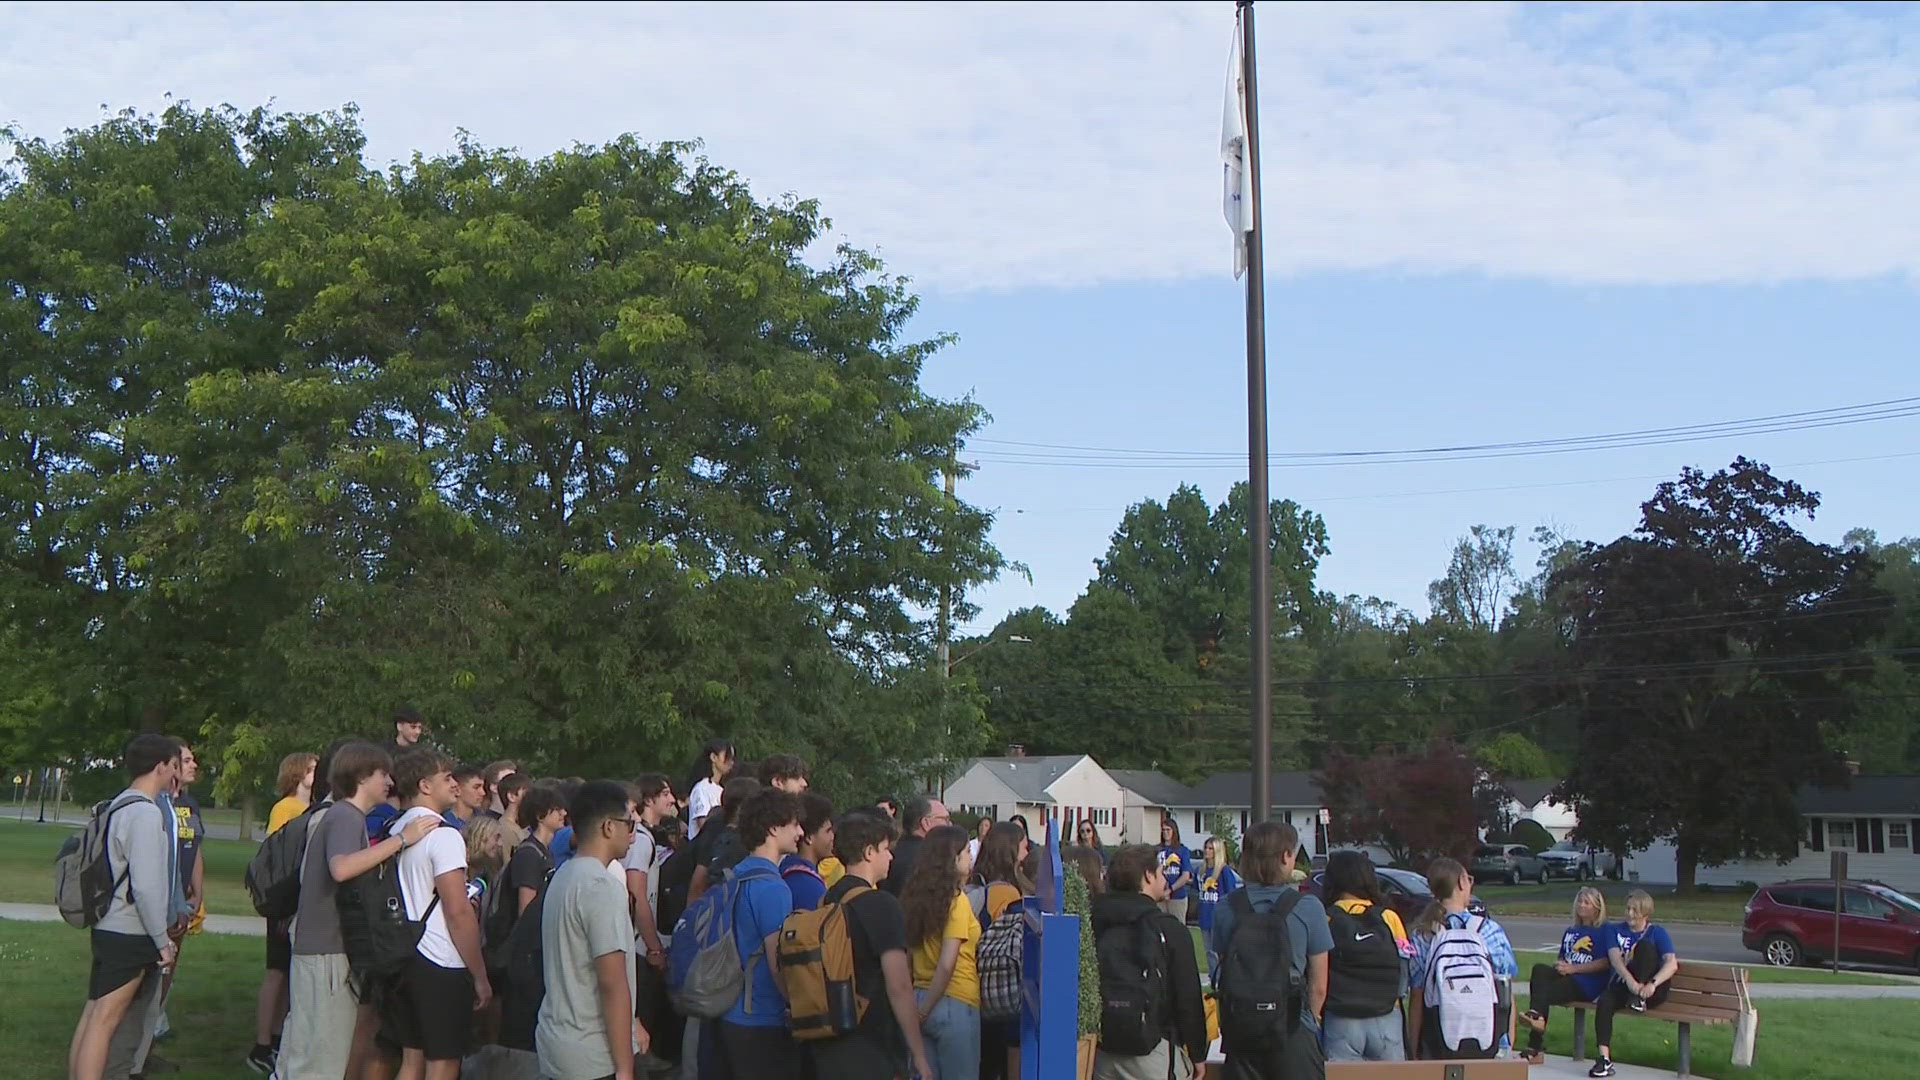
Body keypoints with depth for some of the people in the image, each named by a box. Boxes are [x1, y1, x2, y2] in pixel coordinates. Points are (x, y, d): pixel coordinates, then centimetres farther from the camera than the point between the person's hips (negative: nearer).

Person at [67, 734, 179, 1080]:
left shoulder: (117, 808, 12)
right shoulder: (146, 813, -17)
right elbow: (146, 886, -22)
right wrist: (162, 940, -13)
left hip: (108, 930, 9)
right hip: (129, 935, -9)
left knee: (93, 1016, 12)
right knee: (104, 1021, -8)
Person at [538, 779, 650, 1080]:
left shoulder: (562, 877, 12)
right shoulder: (601, 888, -17)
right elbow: (612, 983, -20)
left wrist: (630, 1024, 21)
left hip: (557, 1042, 9)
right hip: (595, 1056, -9)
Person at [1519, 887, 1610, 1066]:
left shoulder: (1604, 931, 4)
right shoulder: (1570, 932, 27)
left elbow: (1605, 963, -7)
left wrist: (1573, 968, -13)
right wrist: (1558, 965, 1)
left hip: (1589, 983, -6)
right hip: (1566, 977, 6)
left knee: (1545, 992, -29)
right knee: (1539, 969, -27)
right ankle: (1537, 1016, -41)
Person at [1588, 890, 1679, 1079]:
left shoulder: (1657, 932, 5)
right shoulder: (1615, 930, 11)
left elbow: (1672, 963, -11)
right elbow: (1615, 958, -8)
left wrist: (1652, 984, -31)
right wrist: (1630, 980, -30)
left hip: (1652, 988, -2)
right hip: (1624, 983, 2)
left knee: (1645, 945, -23)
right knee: (1604, 1001, -32)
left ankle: (1639, 999, -23)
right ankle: (1604, 1059, -36)